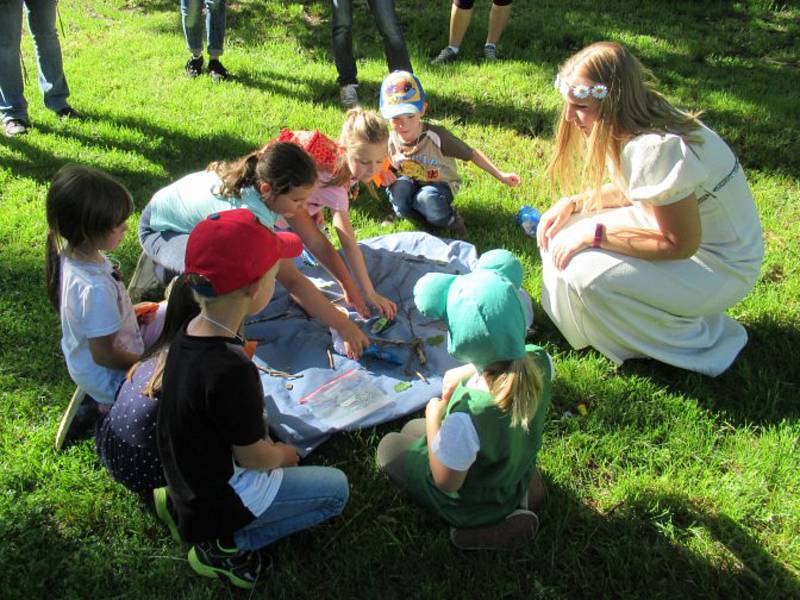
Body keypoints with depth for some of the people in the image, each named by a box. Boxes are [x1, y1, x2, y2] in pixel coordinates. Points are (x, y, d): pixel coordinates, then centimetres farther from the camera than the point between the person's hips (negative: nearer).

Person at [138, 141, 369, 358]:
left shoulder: (272, 188, -21)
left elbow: (318, 242, -14)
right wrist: (343, 326, -39)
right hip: (159, 228, -8)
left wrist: (351, 288, -19)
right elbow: (292, 281, -42)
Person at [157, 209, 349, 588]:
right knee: (335, 489, 5)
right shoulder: (231, 371, -35)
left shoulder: (189, 333, -9)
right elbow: (253, 457, -21)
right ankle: (225, 545, 3)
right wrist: (282, 455, -1)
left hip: (185, 478, 8)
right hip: (218, 499, -8)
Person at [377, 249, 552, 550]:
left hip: (471, 508, -6)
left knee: (390, 446, 20)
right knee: (412, 428, 27)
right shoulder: (540, 362, -26)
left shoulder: (466, 418, -46)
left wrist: (434, 416, -14)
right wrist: (468, 372, -6)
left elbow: (445, 482, -24)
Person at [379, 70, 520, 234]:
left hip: (439, 185, -3)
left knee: (427, 198, -37)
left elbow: (472, 154, -15)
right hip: (411, 185, 3)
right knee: (399, 186, -31)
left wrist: (501, 176, -19)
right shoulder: (391, 141, -12)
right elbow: (392, 171, 5)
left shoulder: (436, 136, -23)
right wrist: (387, 176, -20)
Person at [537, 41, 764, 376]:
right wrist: (573, 203, -2)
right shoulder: (628, 127, -5)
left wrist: (594, 234, -24)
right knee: (562, 232, -3)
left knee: (586, 273, -25)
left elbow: (680, 245, -27)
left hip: (721, 267, -8)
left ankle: (702, 343, -4)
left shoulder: (657, 149, -32)